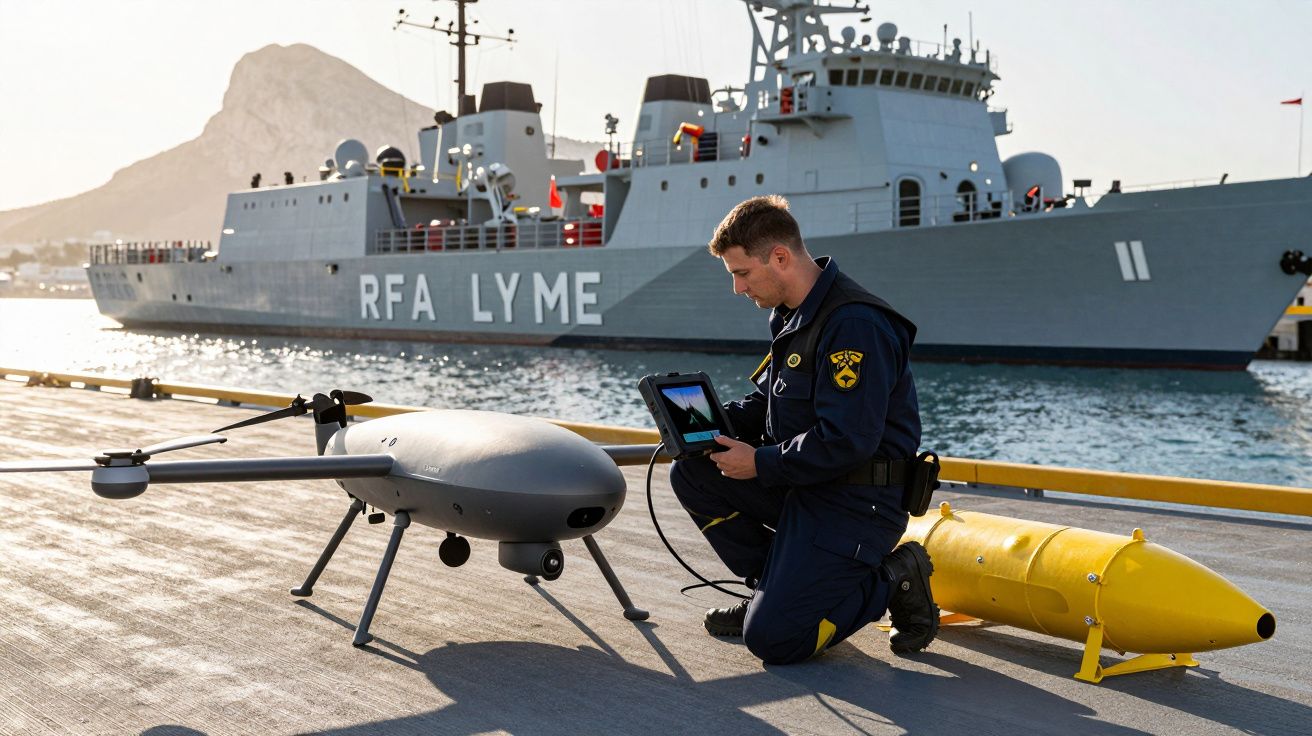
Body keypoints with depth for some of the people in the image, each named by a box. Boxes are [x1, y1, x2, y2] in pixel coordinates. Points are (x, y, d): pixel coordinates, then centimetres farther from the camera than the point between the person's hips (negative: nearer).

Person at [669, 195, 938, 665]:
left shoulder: (854, 325, -23)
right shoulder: (792, 314, 10)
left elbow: (846, 441, -27)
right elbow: (769, 401, 19)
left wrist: (760, 463, -17)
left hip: (857, 502, -10)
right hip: (802, 484, 10)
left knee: (771, 638, -16)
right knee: (692, 474, 2)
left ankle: (890, 582, 5)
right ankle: (776, 588, 13)